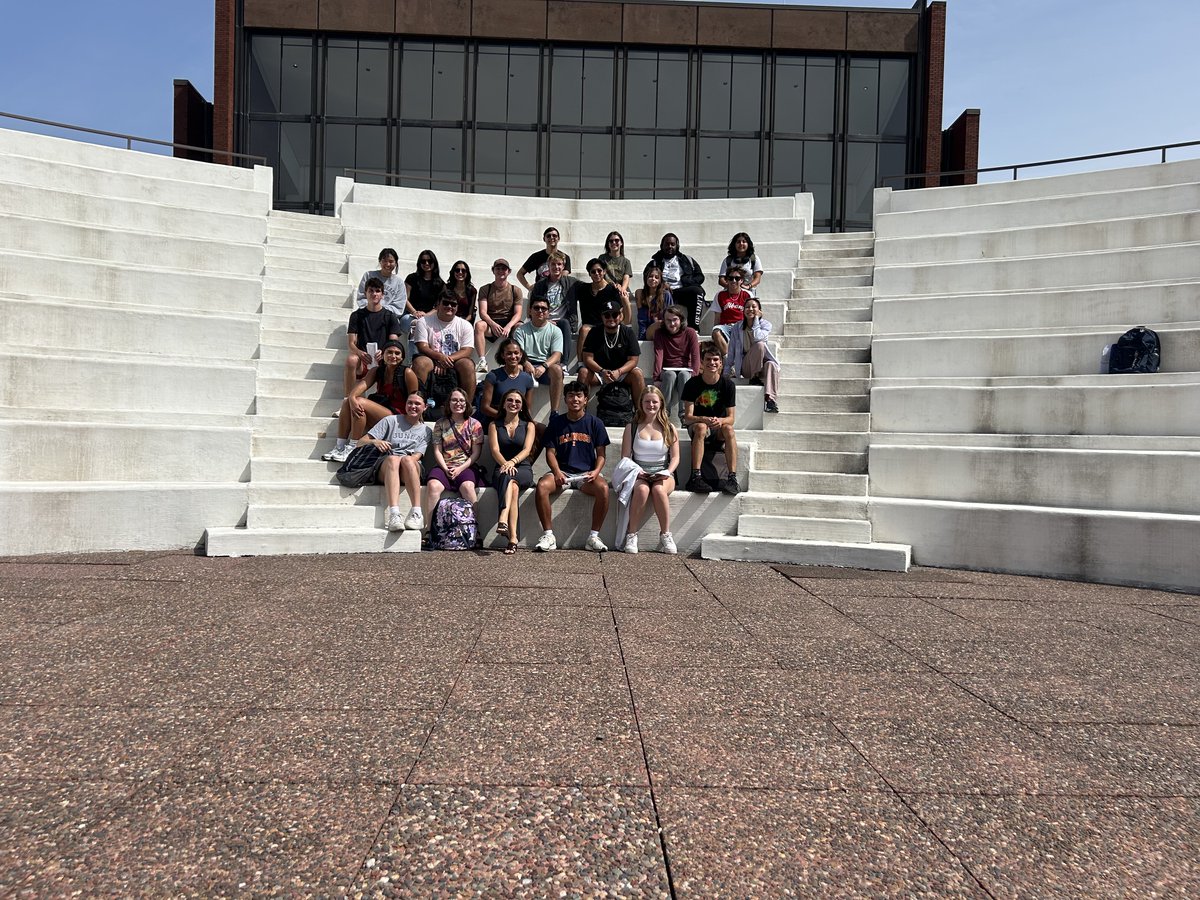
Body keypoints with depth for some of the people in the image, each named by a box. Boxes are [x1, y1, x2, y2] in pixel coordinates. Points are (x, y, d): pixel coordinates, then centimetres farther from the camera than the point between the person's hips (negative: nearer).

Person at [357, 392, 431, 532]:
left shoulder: (425, 430, 19)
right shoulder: (391, 421, 14)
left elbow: (417, 456, 3)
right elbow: (362, 442, 7)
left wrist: (407, 461, -20)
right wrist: (375, 442, -16)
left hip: (411, 471, 1)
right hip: (386, 469, 0)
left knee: (407, 459, -36)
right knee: (393, 458, -37)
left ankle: (416, 513, -45)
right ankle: (394, 514, -55)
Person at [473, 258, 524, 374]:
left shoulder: (515, 290, 10)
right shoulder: (485, 289, 10)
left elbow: (518, 314, -1)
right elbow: (482, 312, -3)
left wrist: (508, 326, -23)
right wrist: (493, 324, -26)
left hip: (509, 324, 0)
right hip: (490, 324, 0)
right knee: (479, 325, -33)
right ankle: (482, 362, -38)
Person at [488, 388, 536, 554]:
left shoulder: (528, 425, 14)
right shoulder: (494, 425, 15)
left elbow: (527, 450, -3)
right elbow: (495, 450, -1)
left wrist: (512, 461, -24)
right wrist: (505, 464, -23)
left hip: (523, 469, 0)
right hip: (501, 468, 0)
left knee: (509, 478, -38)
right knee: (513, 487, -36)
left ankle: (503, 520, -59)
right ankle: (513, 537, -51)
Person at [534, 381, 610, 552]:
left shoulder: (595, 423, 8)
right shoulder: (556, 423, 10)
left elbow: (600, 454, 7)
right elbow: (550, 452, 6)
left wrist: (596, 471, -13)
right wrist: (557, 472, -12)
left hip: (586, 474, -1)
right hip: (562, 472, 1)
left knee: (603, 488, -33)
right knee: (542, 485, -31)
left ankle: (593, 536, -20)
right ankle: (548, 535, -21)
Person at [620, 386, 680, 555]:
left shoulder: (669, 428, 10)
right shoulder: (632, 427, 9)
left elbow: (675, 457, 7)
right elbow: (625, 457, 6)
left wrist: (668, 472, -12)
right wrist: (636, 471, -12)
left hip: (663, 475, 0)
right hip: (639, 474, 0)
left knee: (658, 490, -36)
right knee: (642, 489, -36)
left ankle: (665, 535, -23)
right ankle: (632, 535, -27)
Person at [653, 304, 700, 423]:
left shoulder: (690, 333, 1)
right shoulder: (659, 333, 4)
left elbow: (695, 356, -8)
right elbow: (658, 356, -9)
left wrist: (694, 376, -24)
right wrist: (657, 378, -22)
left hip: (685, 370, 0)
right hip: (667, 371, 0)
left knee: (684, 375, -35)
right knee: (671, 375, -35)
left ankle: (684, 413, -39)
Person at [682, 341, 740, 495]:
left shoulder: (727, 385, -4)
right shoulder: (692, 384, -8)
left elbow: (731, 418, -5)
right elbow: (687, 417, -13)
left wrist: (720, 421, -29)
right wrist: (705, 419, -34)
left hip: (718, 427, 1)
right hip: (697, 425, -1)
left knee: (728, 429, -32)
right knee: (700, 427, -35)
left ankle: (732, 478, -38)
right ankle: (695, 477, -41)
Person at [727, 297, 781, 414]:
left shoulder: (766, 325, 0)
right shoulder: (738, 328, 3)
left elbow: (757, 337, -23)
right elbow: (731, 351, 4)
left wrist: (756, 318, -13)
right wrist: (726, 372, -2)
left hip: (762, 362, 0)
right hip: (746, 367, 0)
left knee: (771, 365, -38)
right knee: (759, 345, -30)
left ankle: (771, 399, -53)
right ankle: (755, 377, -20)